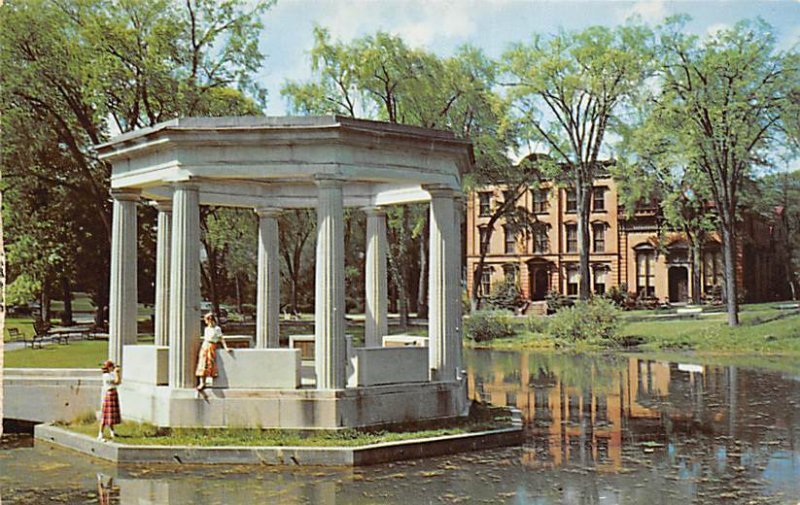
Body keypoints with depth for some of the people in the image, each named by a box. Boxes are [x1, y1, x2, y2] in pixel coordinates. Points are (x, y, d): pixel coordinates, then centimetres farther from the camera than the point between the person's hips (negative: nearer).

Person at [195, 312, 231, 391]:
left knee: (210, 364, -10)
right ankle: (202, 383, -10)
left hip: (212, 347, -5)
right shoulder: (206, 329, 15)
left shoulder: (217, 329, -3)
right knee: (202, 364, -6)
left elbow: (221, 339, -3)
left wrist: (226, 348, -10)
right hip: (204, 347, 5)